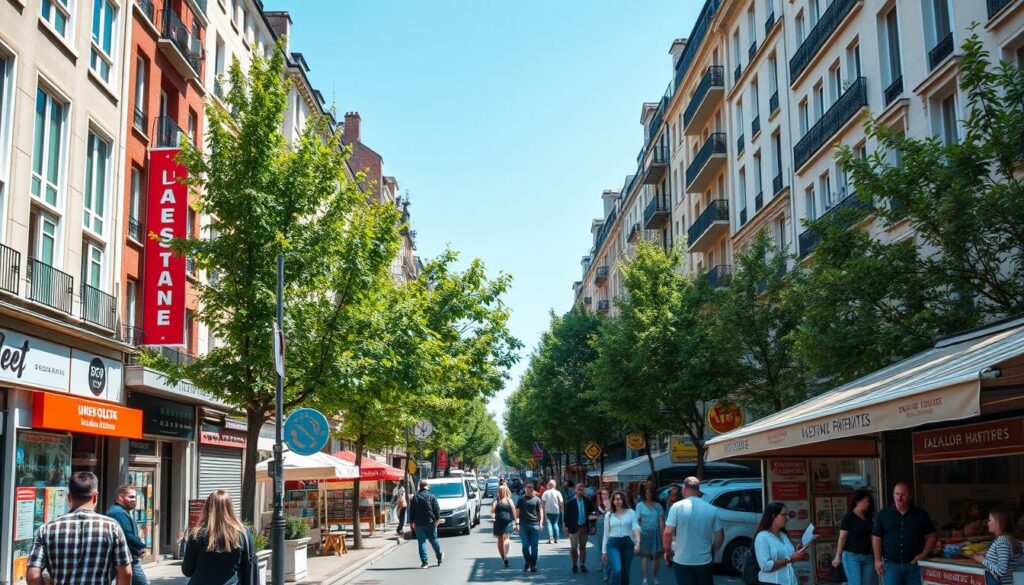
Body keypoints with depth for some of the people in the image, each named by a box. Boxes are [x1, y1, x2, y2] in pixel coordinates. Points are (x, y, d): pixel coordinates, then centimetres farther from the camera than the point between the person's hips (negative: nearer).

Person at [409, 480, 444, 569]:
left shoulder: (415, 497, 7)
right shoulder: (432, 496, 0)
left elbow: (411, 511, 7)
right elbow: (437, 509, -7)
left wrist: (411, 522, 11)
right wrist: (438, 519, -8)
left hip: (419, 524, 1)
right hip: (430, 522, -1)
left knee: (421, 542, 1)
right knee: (434, 540, 13)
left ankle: (424, 562, -4)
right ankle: (439, 557, 25)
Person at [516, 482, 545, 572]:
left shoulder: (537, 499, 8)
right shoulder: (521, 499, 8)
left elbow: (540, 512, 8)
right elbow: (517, 512, 8)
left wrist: (541, 523, -3)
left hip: (535, 525, 0)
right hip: (523, 525, 0)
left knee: (534, 546, -1)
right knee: (525, 546, 4)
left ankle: (533, 565, 5)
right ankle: (527, 563, 20)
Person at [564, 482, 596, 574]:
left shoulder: (587, 501, 2)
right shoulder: (570, 502, -5)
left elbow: (591, 510, 4)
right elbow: (567, 514, -4)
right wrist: (567, 526, -9)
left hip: (584, 527, 2)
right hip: (574, 528, -2)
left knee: (583, 547, 9)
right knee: (573, 547, 4)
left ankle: (582, 565, 17)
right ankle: (574, 565, 18)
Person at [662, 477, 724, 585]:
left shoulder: (677, 507, -9)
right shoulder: (712, 509, 0)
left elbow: (668, 532, -14)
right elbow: (720, 536, 3)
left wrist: (667, 551, 3)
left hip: (682, 561, -2)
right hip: (704, 561, 2)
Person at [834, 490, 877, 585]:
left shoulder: (868, 517, 12)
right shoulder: (849, 517, -6)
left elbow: (872, 536, 19)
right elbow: (842, 537, -8)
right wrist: (838, 556, -11)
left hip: (867, 557, 6)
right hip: (852, 556, -6)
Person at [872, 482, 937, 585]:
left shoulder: (921, 514, 4)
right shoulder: (883, 514, 3)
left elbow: (931, 536, 8)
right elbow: (876, 537, 5)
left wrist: (924, 554, -5)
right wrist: (878, 560, -1)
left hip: (914, 564, 1)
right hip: (891, 565, 0)